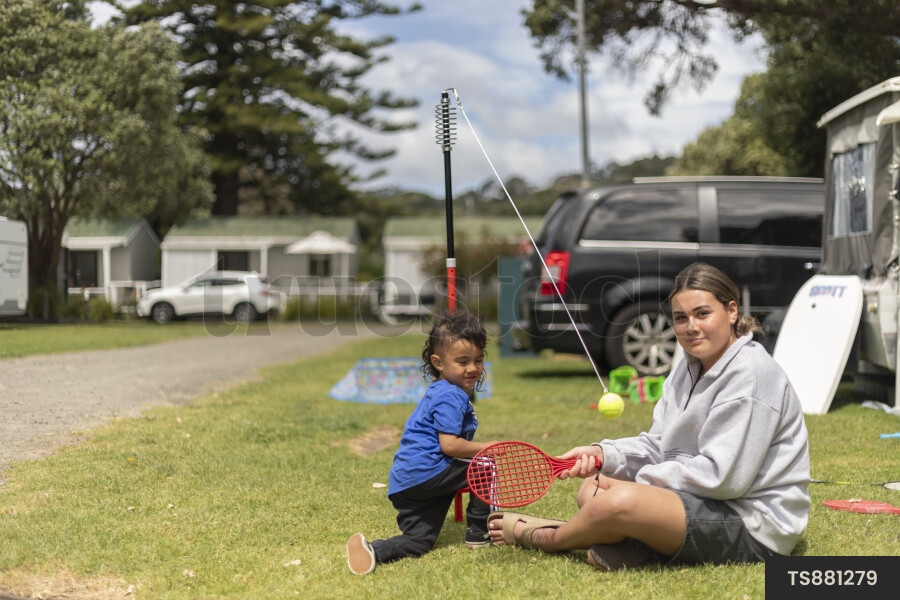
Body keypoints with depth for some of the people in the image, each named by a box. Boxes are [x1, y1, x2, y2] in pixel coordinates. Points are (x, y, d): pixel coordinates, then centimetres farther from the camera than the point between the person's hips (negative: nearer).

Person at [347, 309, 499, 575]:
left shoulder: (439, 392, 22)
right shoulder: (451, 397, -12)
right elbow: (449, 445, -20)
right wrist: (488, 448, -10)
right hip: (426, 472, -10)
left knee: (418, 542, 10)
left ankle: (372, 551, -13)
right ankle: (479, 534, 5)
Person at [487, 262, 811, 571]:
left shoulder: (752, 375, -18)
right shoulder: (688, 369, 13)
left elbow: (723, 476, -22)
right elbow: (656, 445, 11)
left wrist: (641, 477, -13)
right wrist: (602, 454, -9)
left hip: (752, 529, -11)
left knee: (618, 502, -28)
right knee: (591, 489, 15)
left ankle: (545, 538, 1)